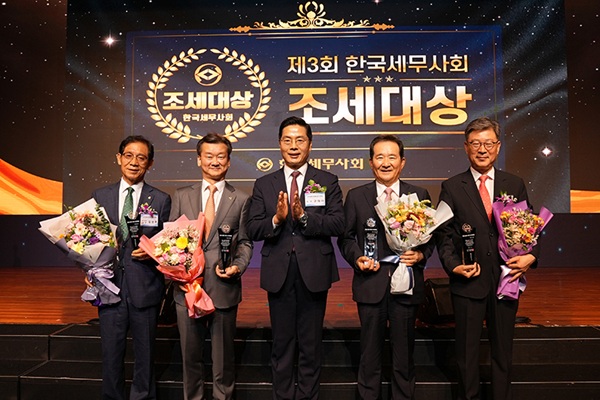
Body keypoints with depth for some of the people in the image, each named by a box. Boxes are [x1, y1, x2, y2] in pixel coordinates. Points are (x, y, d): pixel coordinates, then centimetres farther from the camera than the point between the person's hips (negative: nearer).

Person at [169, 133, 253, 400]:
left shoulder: (241, 200, 4)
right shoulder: (181, 196, 8)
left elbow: (245, 242, 3)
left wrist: (238, 266, -14)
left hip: (224, 288, -1)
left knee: (223, 355, 13)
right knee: (190, 354, 16)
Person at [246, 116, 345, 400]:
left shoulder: (328, 182, 2)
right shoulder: (263, 185, 5)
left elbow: (338, 225, -9)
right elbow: (253, 230, -2)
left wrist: (304, 217, -22)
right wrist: (276, 219, -20)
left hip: (314, 272, -1)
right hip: (279, 273, 1)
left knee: (311, 343, 13)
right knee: (281, 343, 14)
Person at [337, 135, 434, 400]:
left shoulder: (420, 195, 4)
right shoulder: (355, 196, 2)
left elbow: (431, 236, 7)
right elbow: (345, 237, 5)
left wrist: (421, 255, -12)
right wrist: (357, 257, -13)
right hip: (370, 284, 0)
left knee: (404, 352, 14)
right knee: (370, 351, 13)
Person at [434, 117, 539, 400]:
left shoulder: (515, 185, 5)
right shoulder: (452, 187, -2)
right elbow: (444, 234, -3)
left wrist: (531, 256, -10)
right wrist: (453, 265, -16)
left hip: (506, 280, 2)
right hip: (469, 282, -2)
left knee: (503, 351, 16)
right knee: (467, 352, 13)